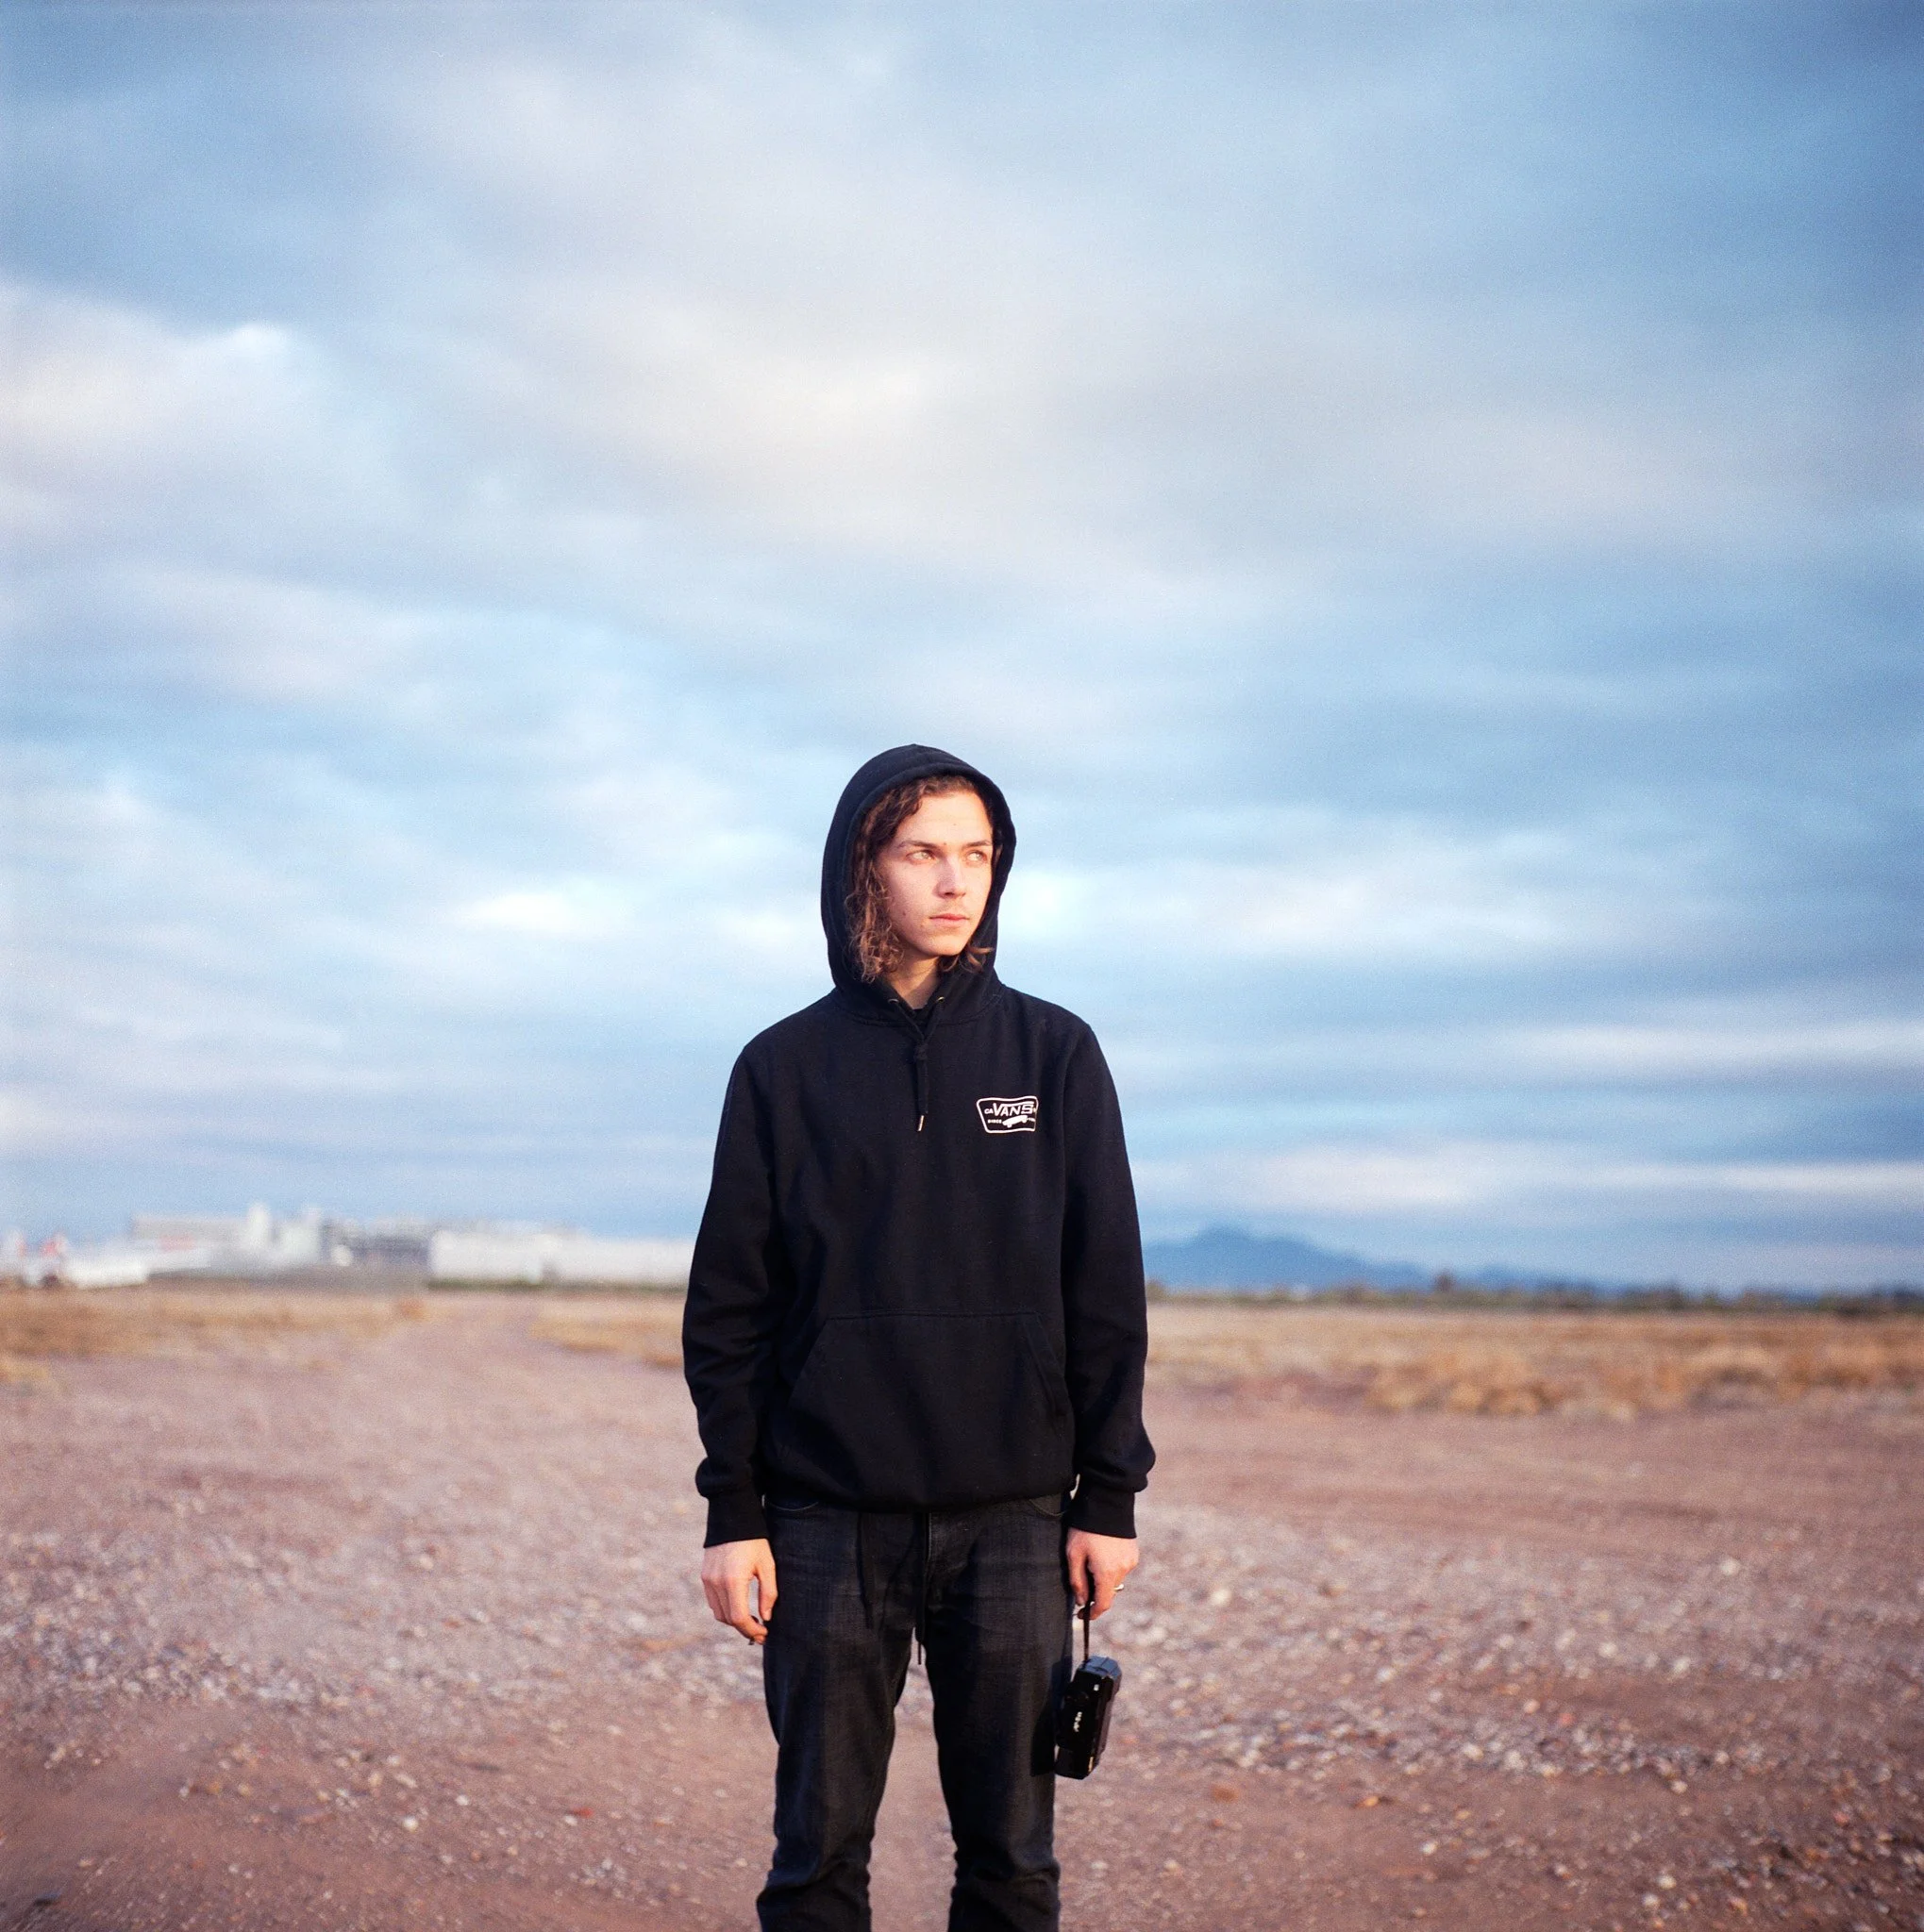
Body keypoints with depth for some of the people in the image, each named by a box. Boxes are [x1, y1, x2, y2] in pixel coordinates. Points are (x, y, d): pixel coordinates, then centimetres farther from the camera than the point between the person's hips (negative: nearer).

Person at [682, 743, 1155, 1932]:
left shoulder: (1053, 1055, 4)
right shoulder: (786, 1067, 4)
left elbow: (1106, 1292, 4)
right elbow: (731, 1304, 4)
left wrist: (1110, 1496, -1)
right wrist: (734, 1510, -1)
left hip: (1012, 1519, 0)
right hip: (830, 1523, 0)